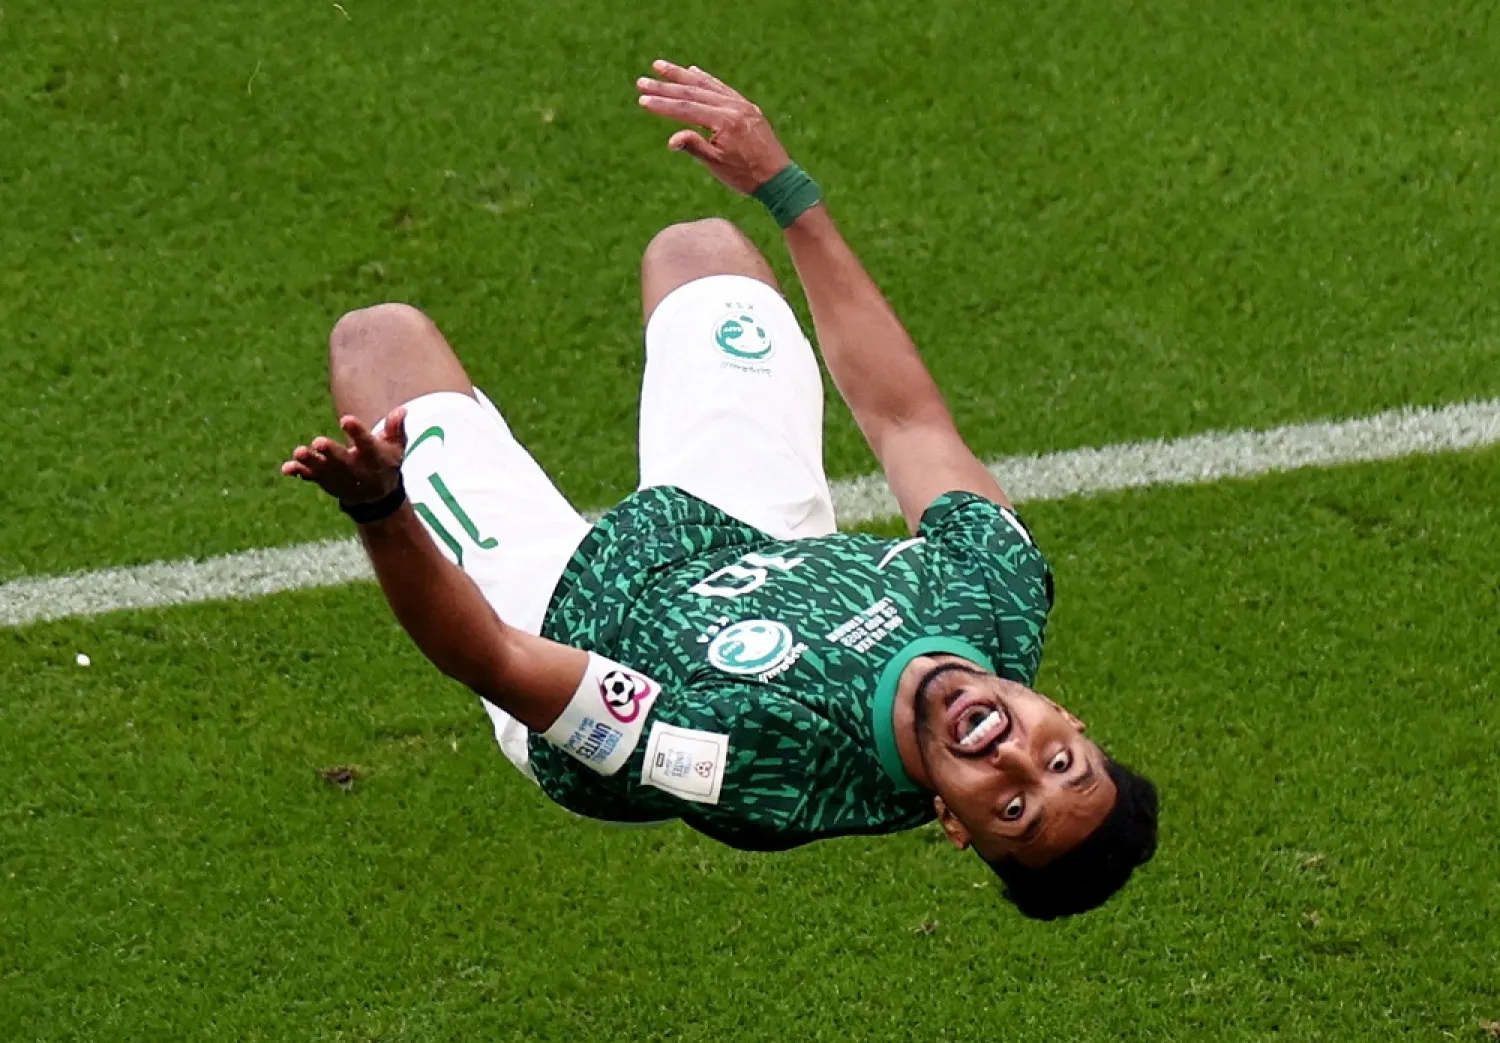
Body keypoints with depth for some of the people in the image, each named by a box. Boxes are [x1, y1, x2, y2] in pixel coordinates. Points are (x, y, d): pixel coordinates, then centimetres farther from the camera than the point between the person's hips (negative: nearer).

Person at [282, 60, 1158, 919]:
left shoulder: (783, 774, -49)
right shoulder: (1004, 599, -33)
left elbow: (497, 660, -47)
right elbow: (907, 417, -18)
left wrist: (382, 513, -59)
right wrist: (786, 187, -15)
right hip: (774, 555, 6)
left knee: (381, 338, 9)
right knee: (700, 247, 23)